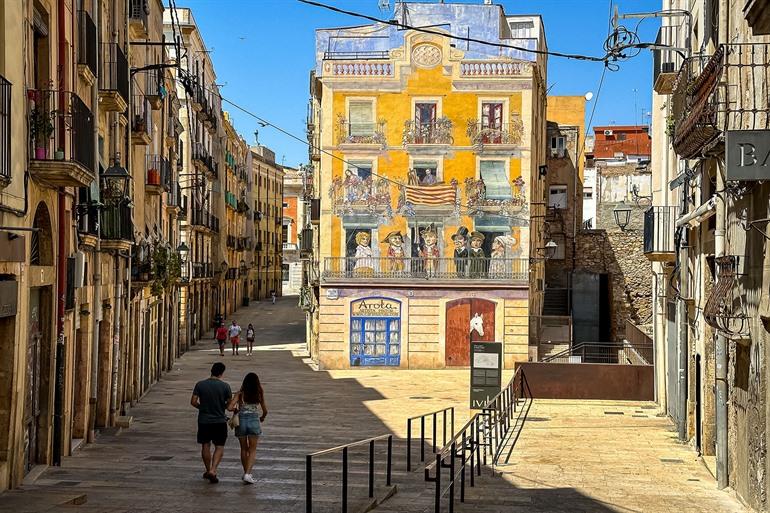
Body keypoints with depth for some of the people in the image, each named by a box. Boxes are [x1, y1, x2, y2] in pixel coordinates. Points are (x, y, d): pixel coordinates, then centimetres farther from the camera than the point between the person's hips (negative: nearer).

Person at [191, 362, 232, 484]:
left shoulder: (200, 385, -5)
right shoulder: (225, 386, -9)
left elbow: (193, 402, -5)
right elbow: (229, 404, -4)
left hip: (203, 420, 2)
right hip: (220, 421, -2)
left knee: (205, 445, 16)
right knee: (219, 447, 6)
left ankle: (208, 470, 26)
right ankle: (213, 471, -10)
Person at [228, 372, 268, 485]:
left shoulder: (240, 394, -2)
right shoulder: (259, 394, 0)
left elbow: (229, 407, -11)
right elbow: (265, 411, 8)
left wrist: (236, 409, 11)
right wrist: (262, 418, 30)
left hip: (241, 421, 1)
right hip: (254, 421, -1)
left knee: (244, 449, 17)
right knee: (252, 450, 4)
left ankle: (246, 473, 25)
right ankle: (247, 474, -12)